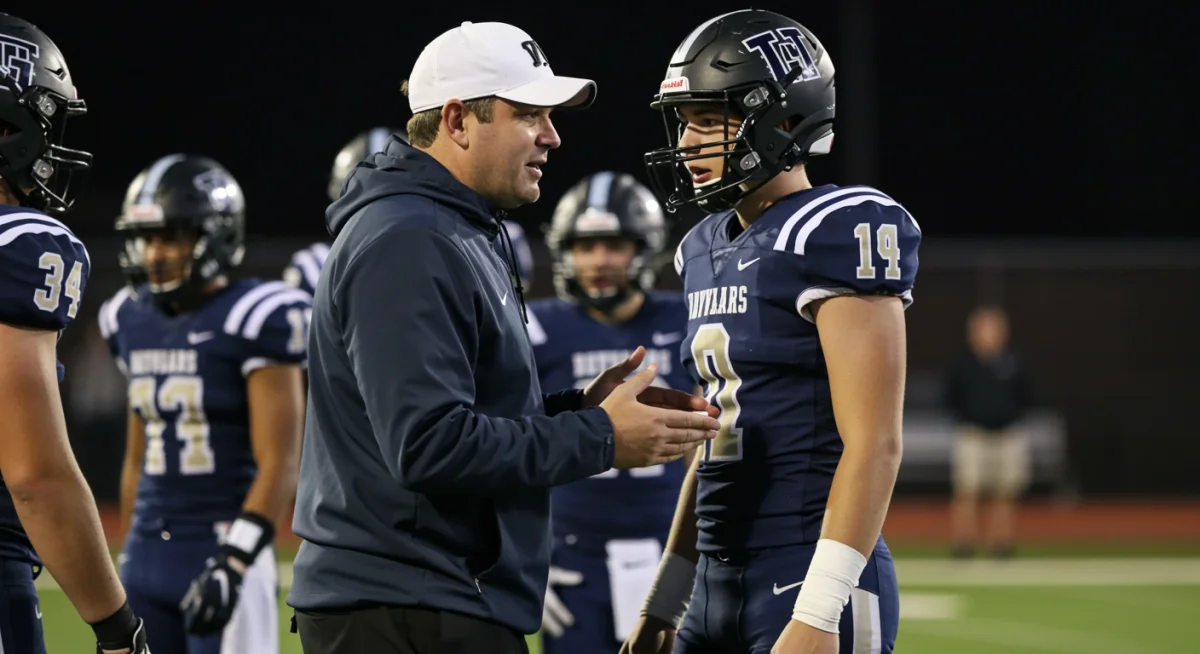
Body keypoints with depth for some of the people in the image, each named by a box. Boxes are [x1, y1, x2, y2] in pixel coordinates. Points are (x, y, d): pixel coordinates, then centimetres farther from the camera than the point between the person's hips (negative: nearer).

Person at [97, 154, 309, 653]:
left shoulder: (252, 321, -10)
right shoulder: (134, 321, 12)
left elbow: (278, 463, -13)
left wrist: (233, 563, -21)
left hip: (223, 549, -7)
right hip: (148, 555, 7)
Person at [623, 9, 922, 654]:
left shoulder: (835, 237, -12)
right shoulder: (708, 250, 14)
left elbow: (873, 444, -17)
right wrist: (665, 600, 21)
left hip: (814, 596, -8)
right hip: (718, 592, 8)